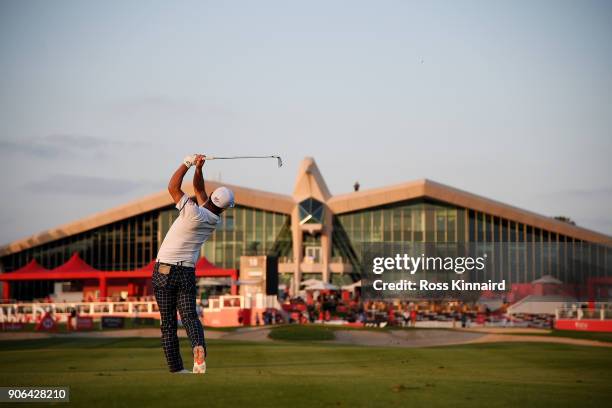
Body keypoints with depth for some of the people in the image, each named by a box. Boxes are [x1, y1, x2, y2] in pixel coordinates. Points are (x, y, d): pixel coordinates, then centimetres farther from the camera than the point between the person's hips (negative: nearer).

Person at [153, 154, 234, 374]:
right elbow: (198, 188, 13)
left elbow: (173, 187, -7)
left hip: (164, 271, -4)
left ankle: (176, 368, 2)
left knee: (168, 323, 3)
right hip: (187, 273, 4)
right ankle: (199, 347, -25)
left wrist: (188, 163, -1)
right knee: (190, 316, 5)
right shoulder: (214, 220, 3)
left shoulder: (195, 214, -15)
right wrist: (199, 169, -1)